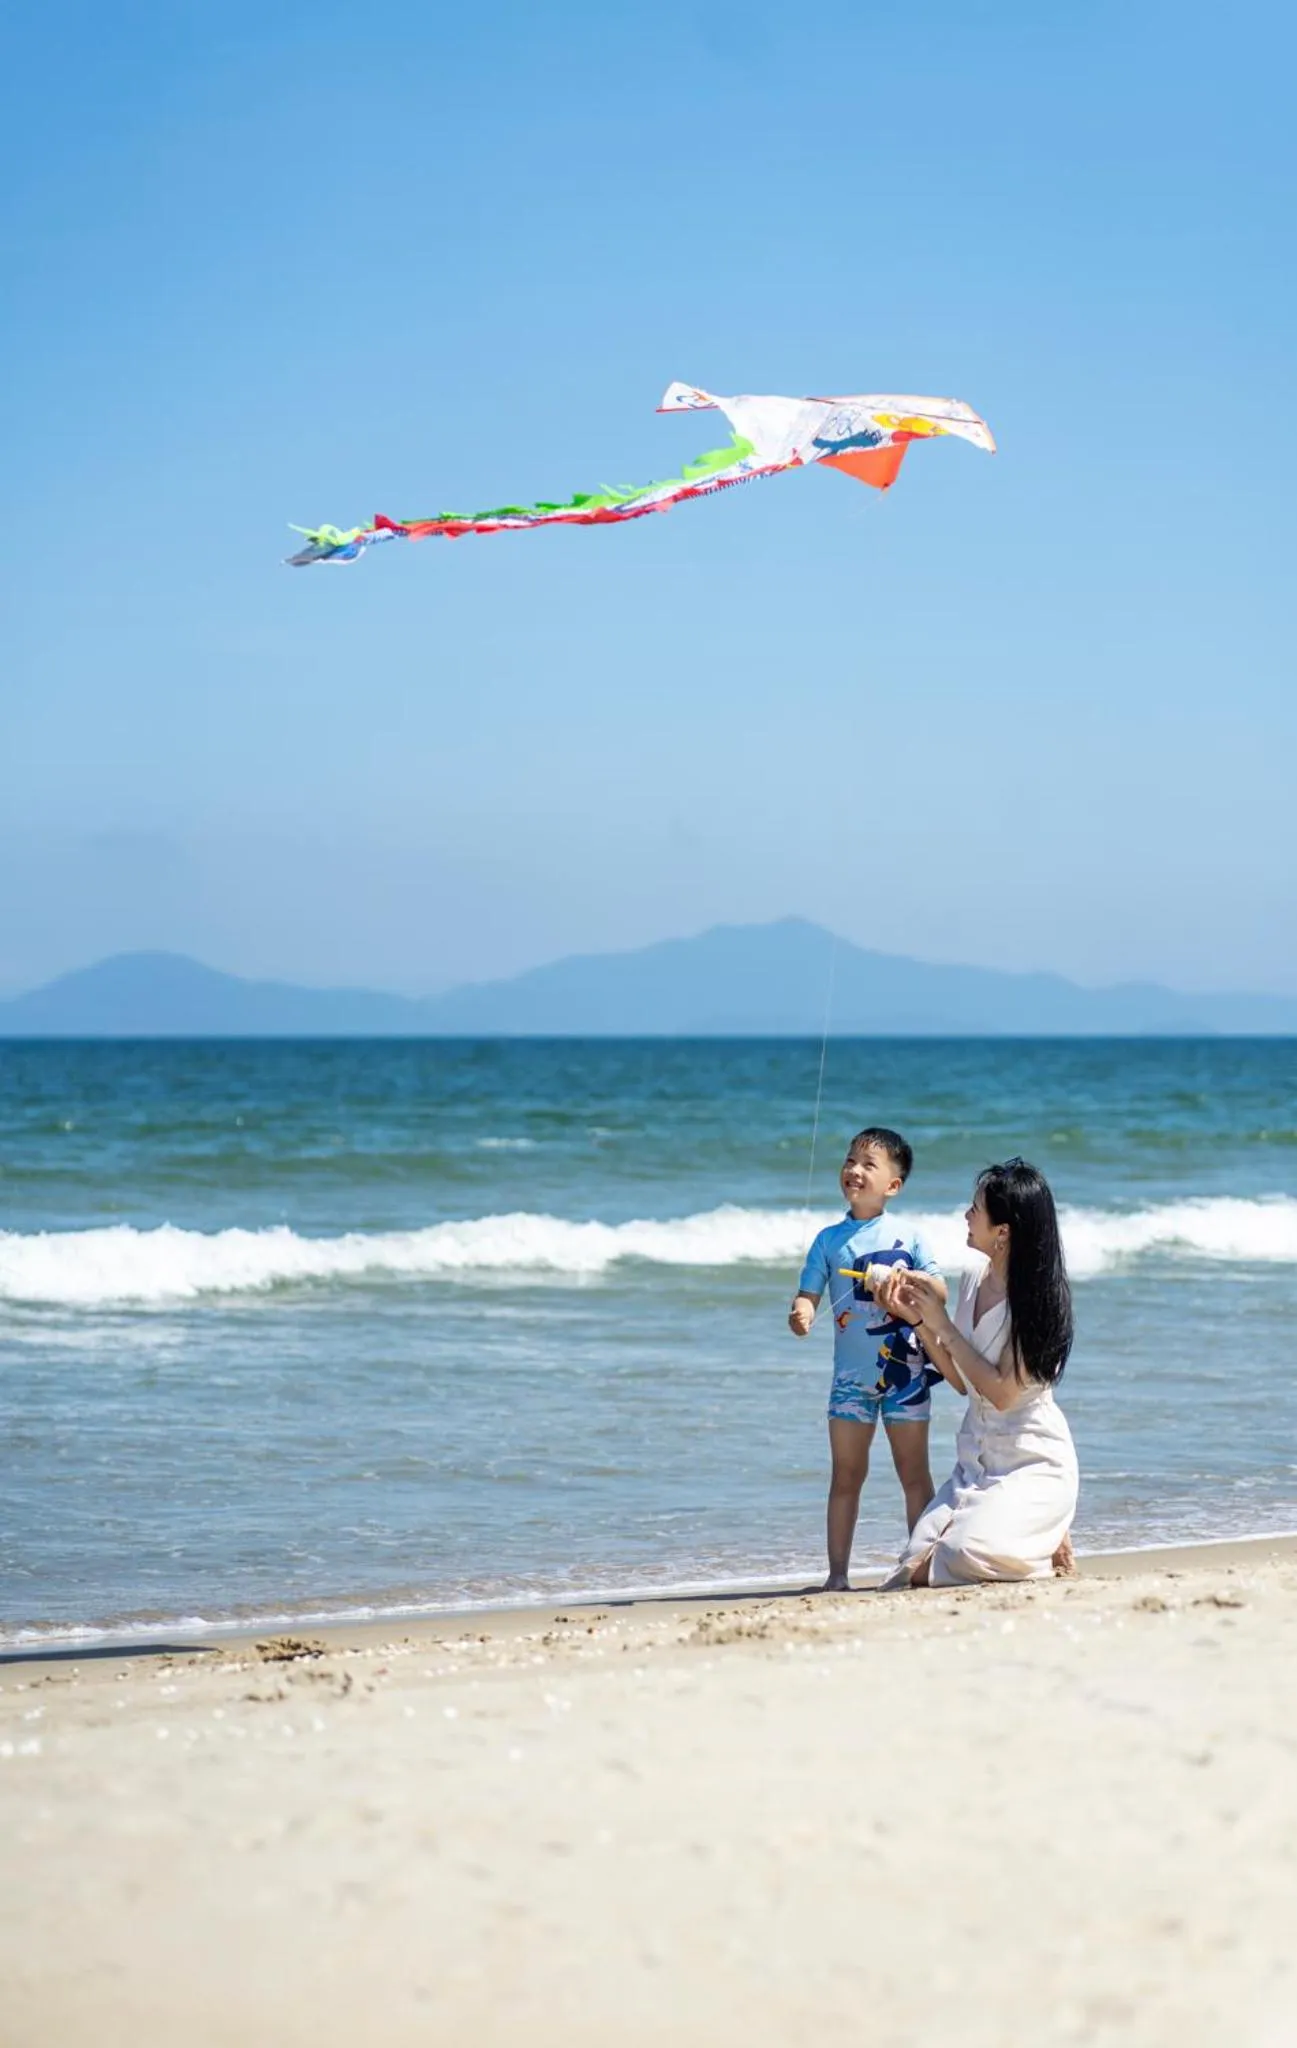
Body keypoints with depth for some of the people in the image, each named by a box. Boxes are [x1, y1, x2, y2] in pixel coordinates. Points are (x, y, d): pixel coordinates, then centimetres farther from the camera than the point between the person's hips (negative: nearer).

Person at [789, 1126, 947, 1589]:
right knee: (846, 1476, 4)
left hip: (904, 1372, -1)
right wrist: (800, 1316, -23)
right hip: (851, 1376, 1)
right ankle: (837, 1572, 6)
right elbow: (808, 1295, 0)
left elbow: (940, 1292, 0)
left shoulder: (908, 1239, 1)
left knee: (914, 1473, 5)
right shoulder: (830, 1240, 4)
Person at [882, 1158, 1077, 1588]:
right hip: (976, 1462, 7)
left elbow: (1002, 1392, -19)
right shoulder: (975, 1278, 5)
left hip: (1033, 1465, -7)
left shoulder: (1038, 1297, -16)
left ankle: (1045, 1548, 2)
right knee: (917, 1561, -11)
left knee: (968, 1558, -30)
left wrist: (941, 1323, -17)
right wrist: (918, 1320, 0)